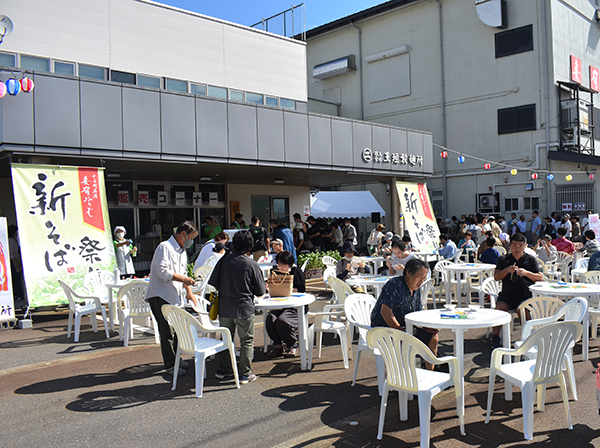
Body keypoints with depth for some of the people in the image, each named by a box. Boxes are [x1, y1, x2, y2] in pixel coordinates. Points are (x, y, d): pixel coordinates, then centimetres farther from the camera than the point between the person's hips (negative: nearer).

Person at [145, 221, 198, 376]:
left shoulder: (182, 251, 17)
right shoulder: (165, 247, -13)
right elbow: (163, 272, -22)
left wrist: (189, 292, 14)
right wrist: (184, 279, -18)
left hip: (174, 297, 9)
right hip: (160, 296, -9)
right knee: (167, 332, -5)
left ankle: (175, 359, 28)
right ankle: (170, 365, 6)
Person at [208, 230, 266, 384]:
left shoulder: (225, 260, -3)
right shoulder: (252, 265, -11)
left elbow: (213, 283, 0)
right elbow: (260, 292, -6)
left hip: (225, 307, 4)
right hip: (244, 308, -4)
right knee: (247, 341, 9)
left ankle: (222, 370, 28)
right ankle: (245, 374, 11)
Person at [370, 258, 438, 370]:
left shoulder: (416, 289, 9)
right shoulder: (394, 285, -19)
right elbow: (386, 312, -26)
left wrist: (427, 326, -6)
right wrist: (401, 332, -26)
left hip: (405, 327, 9)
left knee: (433, 337, 6)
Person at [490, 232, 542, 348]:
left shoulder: (531, 259, 12)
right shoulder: (503, 259, 14)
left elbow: (540, 277, 5)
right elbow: (496, 277, 7)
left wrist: (526, 273, -13)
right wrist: (507, 270, -11)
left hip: (525, 295, -1)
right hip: (507, 294, 1)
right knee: (499, 307, -28)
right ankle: (496, 336, -18)